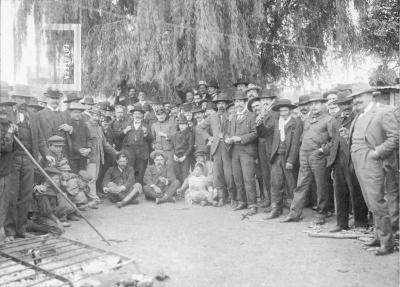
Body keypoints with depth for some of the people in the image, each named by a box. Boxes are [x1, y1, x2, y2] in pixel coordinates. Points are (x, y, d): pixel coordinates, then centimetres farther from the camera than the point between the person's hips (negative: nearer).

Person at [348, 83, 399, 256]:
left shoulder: (384, 112, -7)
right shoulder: (359, 115, 17)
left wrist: (377, 152, -17)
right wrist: (354, 157, 11)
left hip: (372, 164, -8)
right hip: (359, 164, 8)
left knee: (377, 203, -6)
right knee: (372, 204, 15)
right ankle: (380, 236, 27)